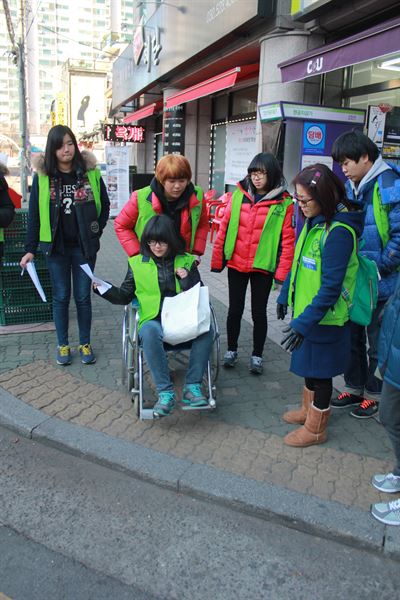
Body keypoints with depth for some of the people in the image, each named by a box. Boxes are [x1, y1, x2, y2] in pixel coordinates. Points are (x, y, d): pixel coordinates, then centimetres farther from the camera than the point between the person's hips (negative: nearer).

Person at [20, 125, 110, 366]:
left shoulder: (90, 172, -2)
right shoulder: (42, 176, -3)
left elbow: (104, 205, 8)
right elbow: (34, 214, 0)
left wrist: (96, 232, 0)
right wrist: (30, 249, -3)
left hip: (84, 246, 0)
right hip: (56, 246, 0)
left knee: (83, 297, 8)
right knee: (61, 297, 9)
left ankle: (85, 344, 22)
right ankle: (63, 345, 23)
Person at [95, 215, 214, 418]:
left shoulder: (186, 261, 12)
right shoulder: (137, 263, 11)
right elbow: (124, 296, 14)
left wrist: (186, 278, -7)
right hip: (153, 320, -1)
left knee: (205, 330, -31)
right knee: (150, 332, -38)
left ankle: (192, 387, -22)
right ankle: (165, 392, -31)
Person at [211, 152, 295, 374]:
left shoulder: (284, 203, -6)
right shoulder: (239, 195, 1)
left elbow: (288, 240, -6)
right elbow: (224, 227, 4)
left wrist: (282, 272, -9)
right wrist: (217, 260, 4)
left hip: (263, 267, -2)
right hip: (236, 264, 2)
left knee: (259, 312, 9)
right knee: (235, 309, 12)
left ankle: (257, 355, 26)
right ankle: (231, 350, 31)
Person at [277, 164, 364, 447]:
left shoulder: (339, 232, -25)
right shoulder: (313, 222, 3)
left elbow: (330, 288, -26)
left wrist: (304, 323, -26)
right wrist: (285, 295, 17)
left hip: (324, 319, -8)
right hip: (306, 308, 8)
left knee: (320, 371, 8)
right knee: (309, 364, 23)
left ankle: (315, 428, 26)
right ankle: (308, 409, 43)